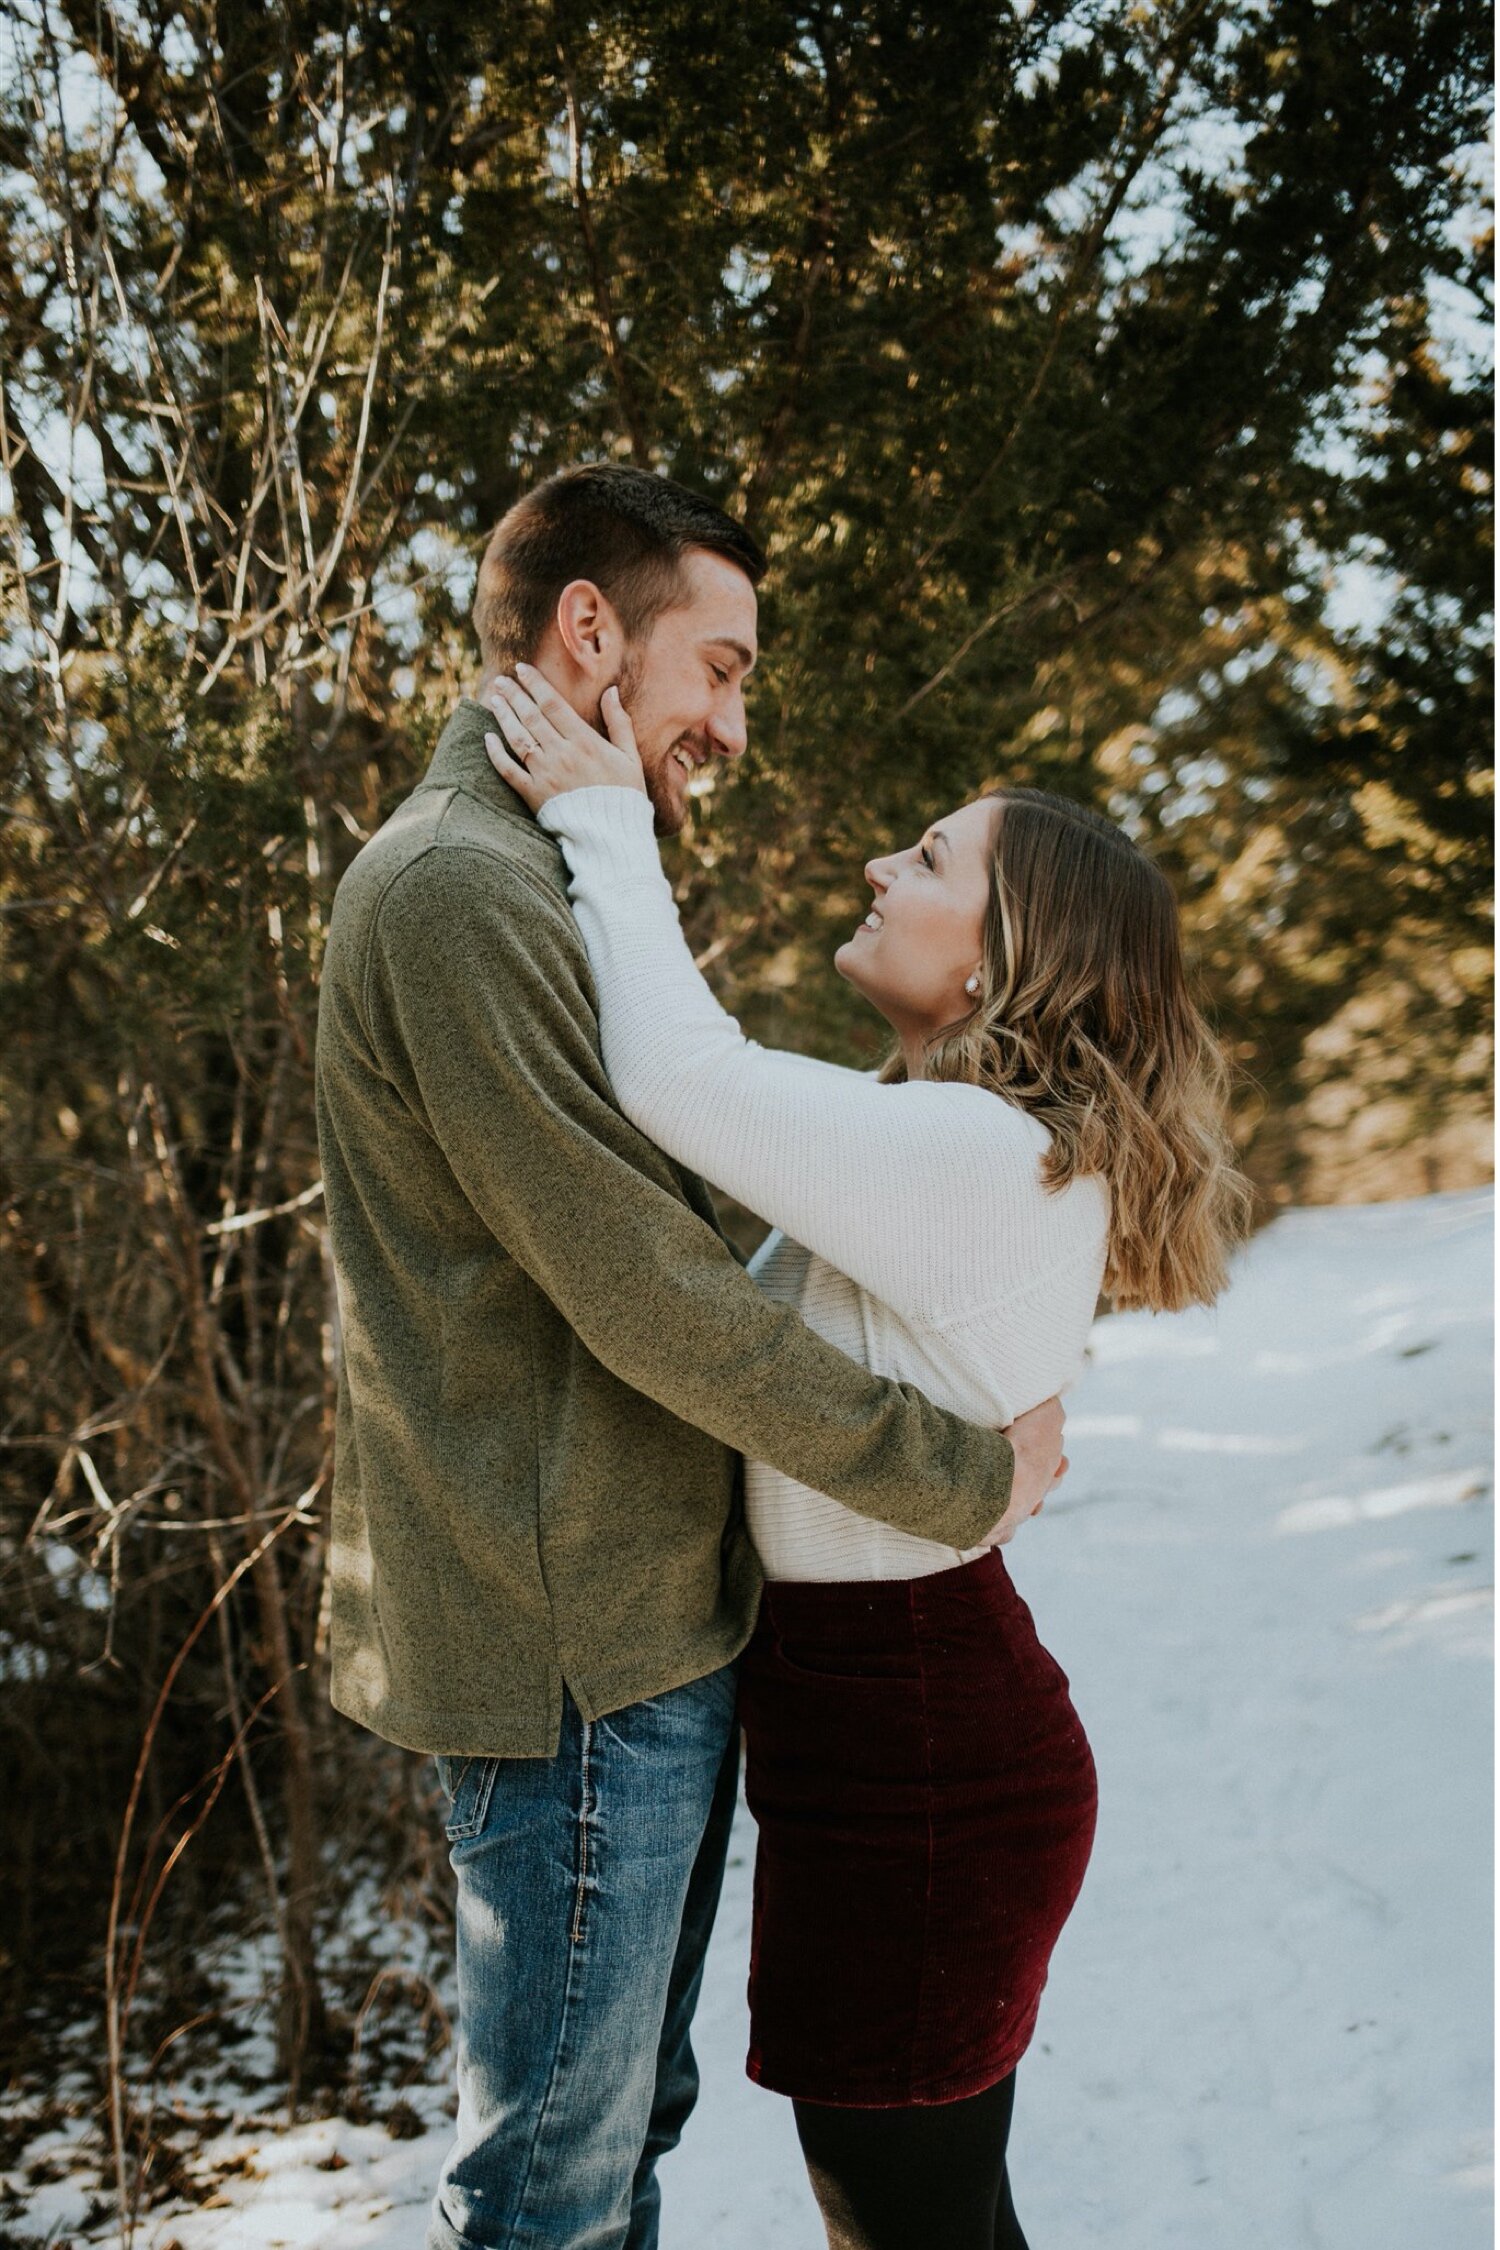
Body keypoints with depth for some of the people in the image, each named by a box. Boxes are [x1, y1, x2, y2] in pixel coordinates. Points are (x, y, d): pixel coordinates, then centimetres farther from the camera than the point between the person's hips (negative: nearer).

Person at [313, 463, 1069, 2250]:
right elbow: (644, 1295, -22)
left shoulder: (534, 883, 17)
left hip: (649, 1624, 10)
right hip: (573, 1649, -10)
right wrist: (963, 1474, -12)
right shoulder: (456, 887, -18)